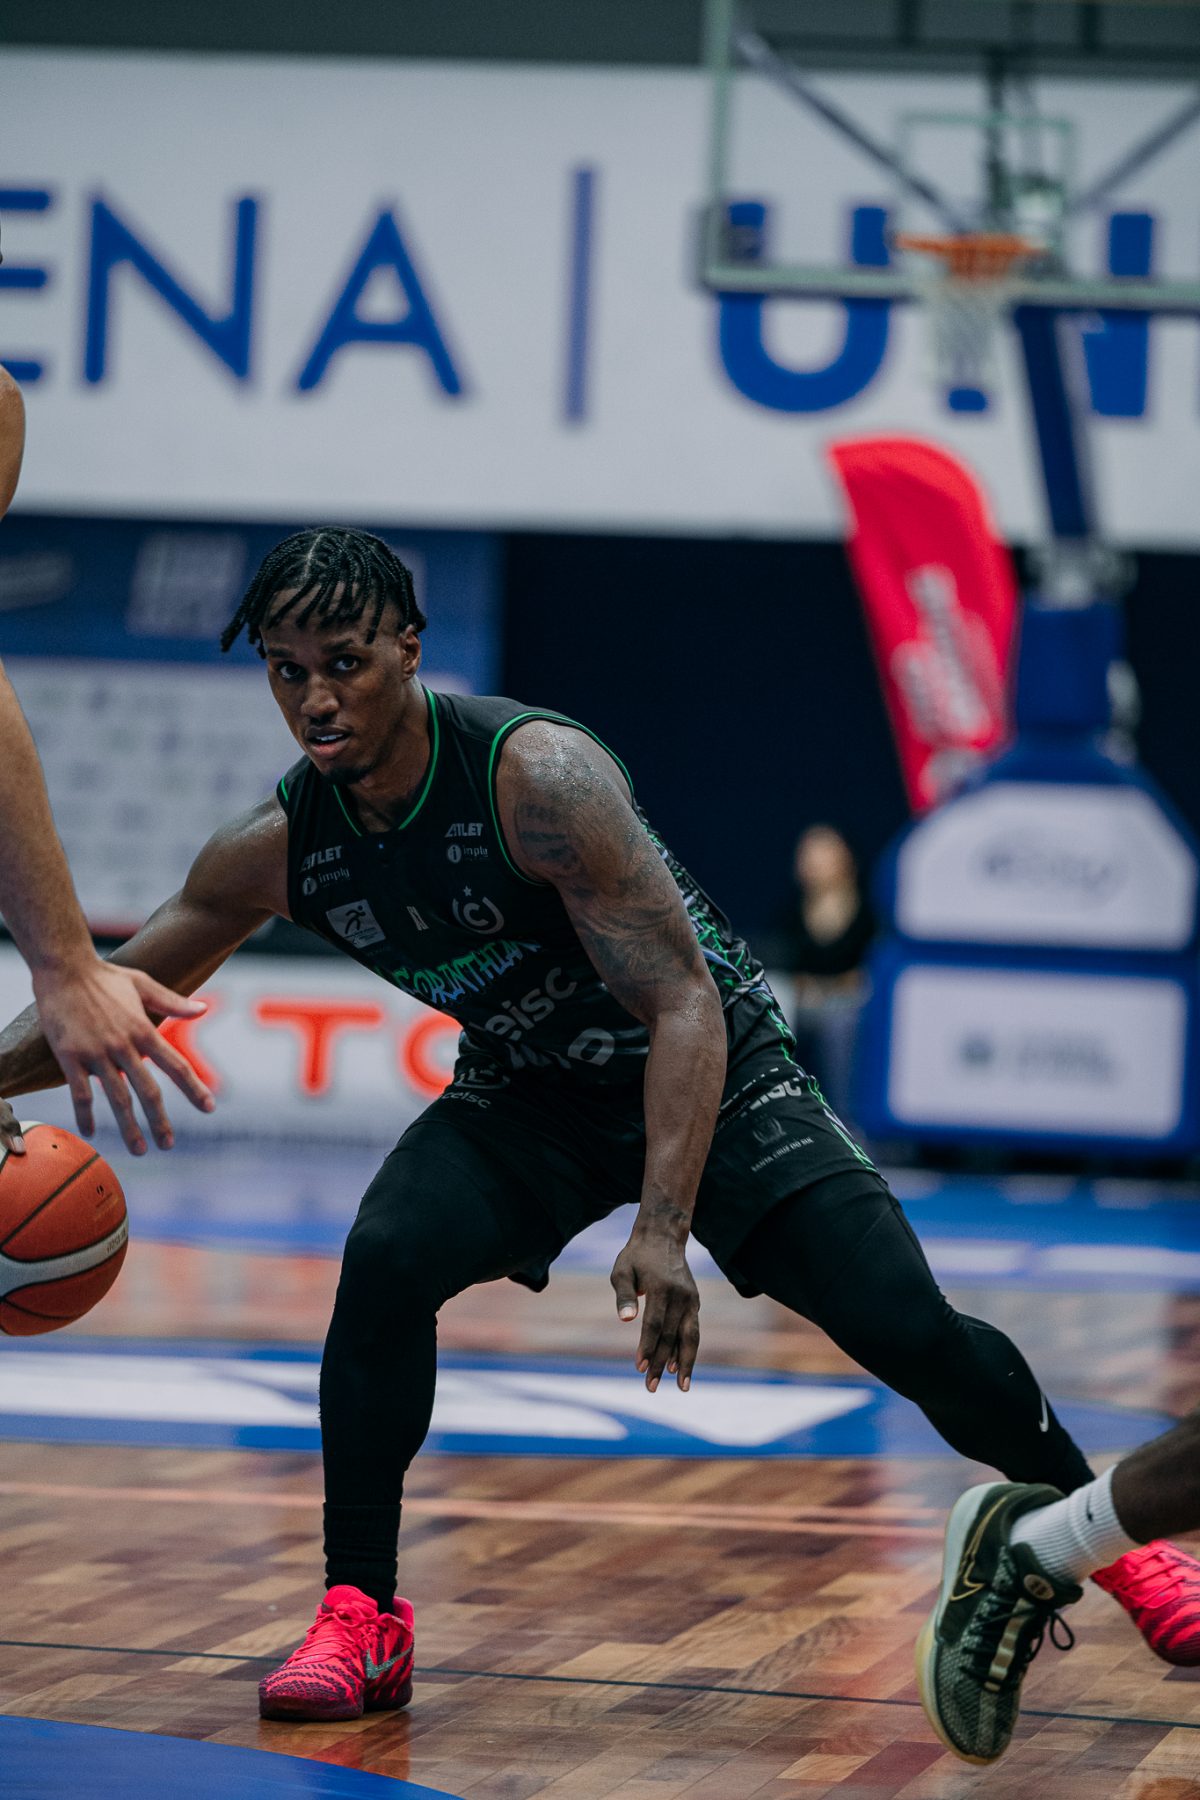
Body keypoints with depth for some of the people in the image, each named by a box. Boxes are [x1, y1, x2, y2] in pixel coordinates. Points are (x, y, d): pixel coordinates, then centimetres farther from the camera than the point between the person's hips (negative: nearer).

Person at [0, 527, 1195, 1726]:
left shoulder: (536, 775, -32)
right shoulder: (279, 847, -15)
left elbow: (684, 1007, -31)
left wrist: (663, 1228, -40)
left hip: (710, 1069, -4)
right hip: (525, 1096, 4)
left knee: (906, 1328, -14)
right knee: (383, 1262, -24)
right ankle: (360, 1620, -11)